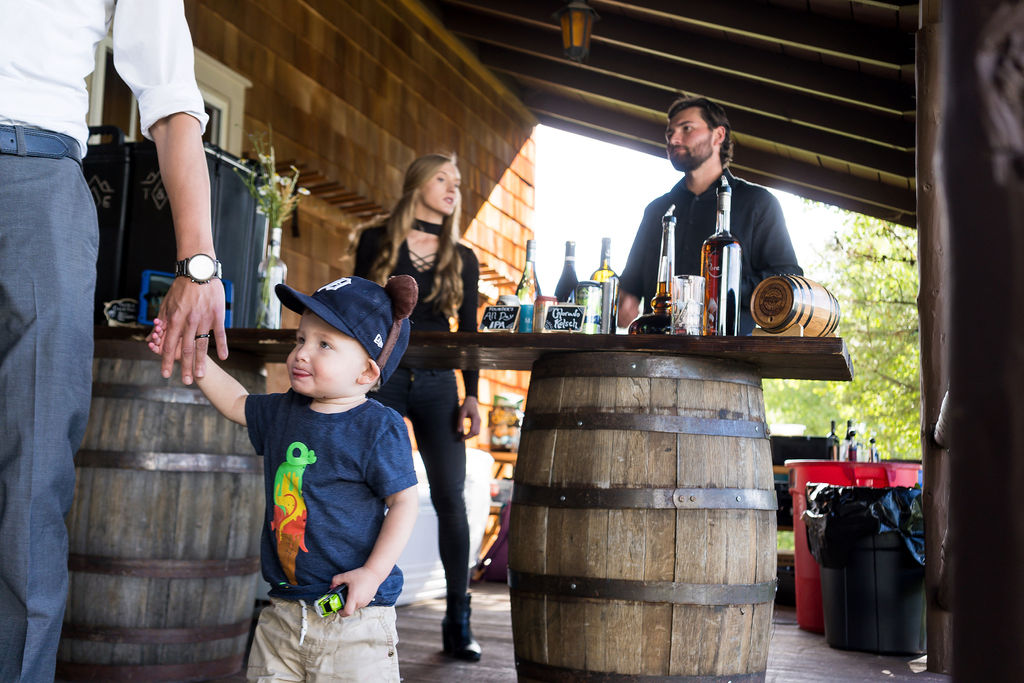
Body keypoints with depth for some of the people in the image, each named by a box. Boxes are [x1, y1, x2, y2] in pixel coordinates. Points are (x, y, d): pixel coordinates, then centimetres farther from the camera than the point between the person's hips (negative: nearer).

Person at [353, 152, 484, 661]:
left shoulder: (463, 259, 12)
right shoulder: (376, 241, 8)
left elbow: (469, 332, 11)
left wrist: (472, 395, 2)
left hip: (437, 383, 1)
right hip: (380, 376, -1)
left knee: (451, 498, -3)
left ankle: (458, 622, 6)